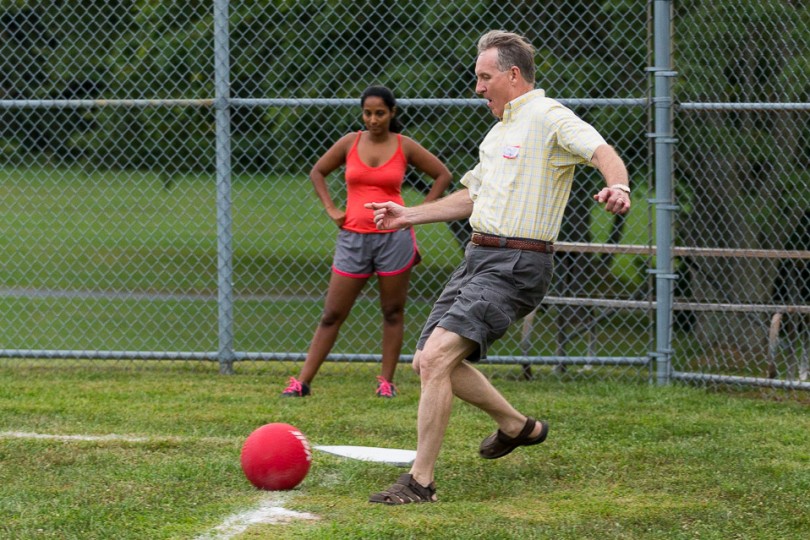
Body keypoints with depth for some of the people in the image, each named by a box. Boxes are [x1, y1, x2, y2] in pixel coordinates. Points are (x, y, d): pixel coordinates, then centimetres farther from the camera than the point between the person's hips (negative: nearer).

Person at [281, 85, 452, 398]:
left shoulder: (405, 147, 1)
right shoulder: (350, 143, 3)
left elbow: (443, 175, 9)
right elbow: (317, 172, 16)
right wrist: (331, 210, 5)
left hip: (393, 237, -1)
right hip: (353, 237, 1)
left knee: (393, 313, 5)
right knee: (332, 315, 2)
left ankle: (386, 381, 13)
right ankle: (303, 382, 3)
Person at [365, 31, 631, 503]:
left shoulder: (548, 118, -9)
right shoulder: (500, 130, 21)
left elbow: (603, 152, -25)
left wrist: (618, 186, -47)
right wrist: (409, 215, 34)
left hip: (515, 265, -10)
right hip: (479, 257, 10)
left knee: (436, 357, -21)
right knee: (430, 361, 11)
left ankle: (420, 482, -15)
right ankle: (517, 425, 31)